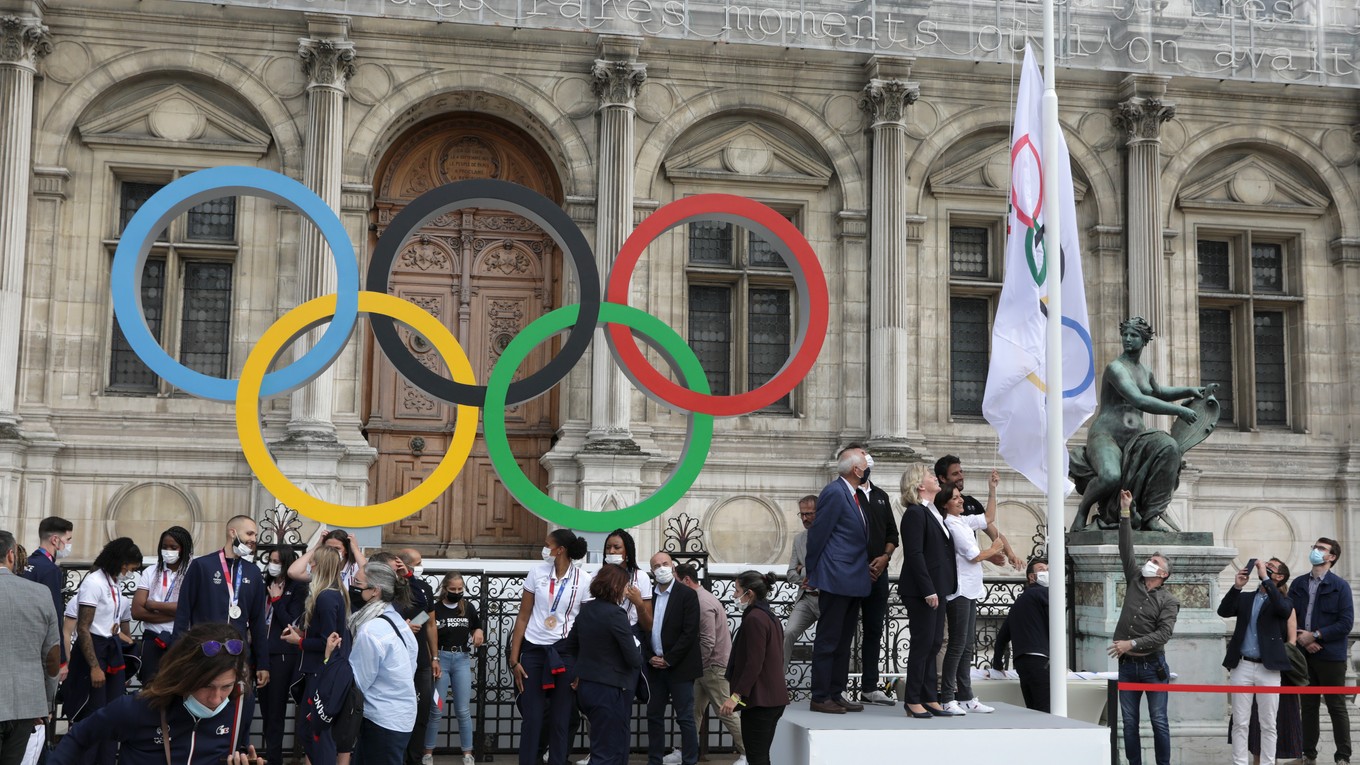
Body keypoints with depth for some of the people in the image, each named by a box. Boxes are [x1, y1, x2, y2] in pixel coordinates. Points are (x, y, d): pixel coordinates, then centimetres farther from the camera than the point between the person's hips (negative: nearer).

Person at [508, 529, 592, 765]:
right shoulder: (537, 572, 1)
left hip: (565, 653, -1)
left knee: (560, 721, 5)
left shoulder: (584, 580, -3)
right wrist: (514, 659, 0)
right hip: (533, 650, 1)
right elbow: (523, 617, 4)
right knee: (531, 719, 1)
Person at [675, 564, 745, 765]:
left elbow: (707, 642, -23)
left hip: (714, 667, -9)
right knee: (694, 710, 11)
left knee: (726, 712, -1)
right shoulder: (699, 598, 9)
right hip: (706, 666, 9)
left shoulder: (703, 603, -20)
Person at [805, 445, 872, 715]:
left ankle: (836, 694, 20)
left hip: (853, 582, 9)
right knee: (827, 641, -3)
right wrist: (812, 573, -6)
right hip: (836, 581, -9)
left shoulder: (856, 495, 14)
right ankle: (820, 698, 2)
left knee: (844, 641, 13)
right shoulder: (834, 493, -14)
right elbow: (817, 534, -12)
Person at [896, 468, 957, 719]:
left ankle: (930, 699, 16)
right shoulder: (915, 513, -13)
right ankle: (913, 701, 4)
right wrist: (928, 590, -20)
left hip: (936, 589, 9)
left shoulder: (933, 511, 16)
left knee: (934, 644, 11)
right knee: (923, 643, -4)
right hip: (921, 591, -9)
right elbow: (914, 554, -18)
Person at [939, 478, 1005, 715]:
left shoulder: (963, 522, 12)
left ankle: (965, 697, 13)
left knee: (967, 645, 9)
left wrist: (993, 490, 16)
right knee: (958, 644, -8)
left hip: (970, 591, 9)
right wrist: (994, 549, 6)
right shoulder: (951, 525, -14)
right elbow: (974, 556, -12)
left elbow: (989, 518, 23)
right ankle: (946, 698, -4)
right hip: (959, 591, -9)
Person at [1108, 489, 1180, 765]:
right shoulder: (1134, 581, 8)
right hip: (1127, 665, 4)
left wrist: (1132, 643, -22)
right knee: (1129, 722, 4)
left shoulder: (1168, 600, -3)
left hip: (1152, 665, -4)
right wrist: (1125, 513, -2)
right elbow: (1126, 549, 3)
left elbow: (1163, 633, -15)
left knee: (1159, 721, -1)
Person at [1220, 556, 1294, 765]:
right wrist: (1237, 586, -14)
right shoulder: (1245, 597, 12)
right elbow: (1223, 611, -2)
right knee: (1240, 723, 3)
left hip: (1268, 669, -2)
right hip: (1242, 667, 2)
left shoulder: (1281, 601, 4)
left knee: (1268, 725, 3)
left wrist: (1265, 578, -19)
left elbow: (1284, 609, -19)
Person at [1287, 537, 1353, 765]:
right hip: (1303, 654, 4)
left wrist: (1315, 635, -13)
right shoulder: (1298, 584, 10)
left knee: (1336, 707, 2)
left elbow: (1346, 623, -10)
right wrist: (1300, 638, -10)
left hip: (1330, 655, -4)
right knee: (1308, 706, 11)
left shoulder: (1340, 586, -4)